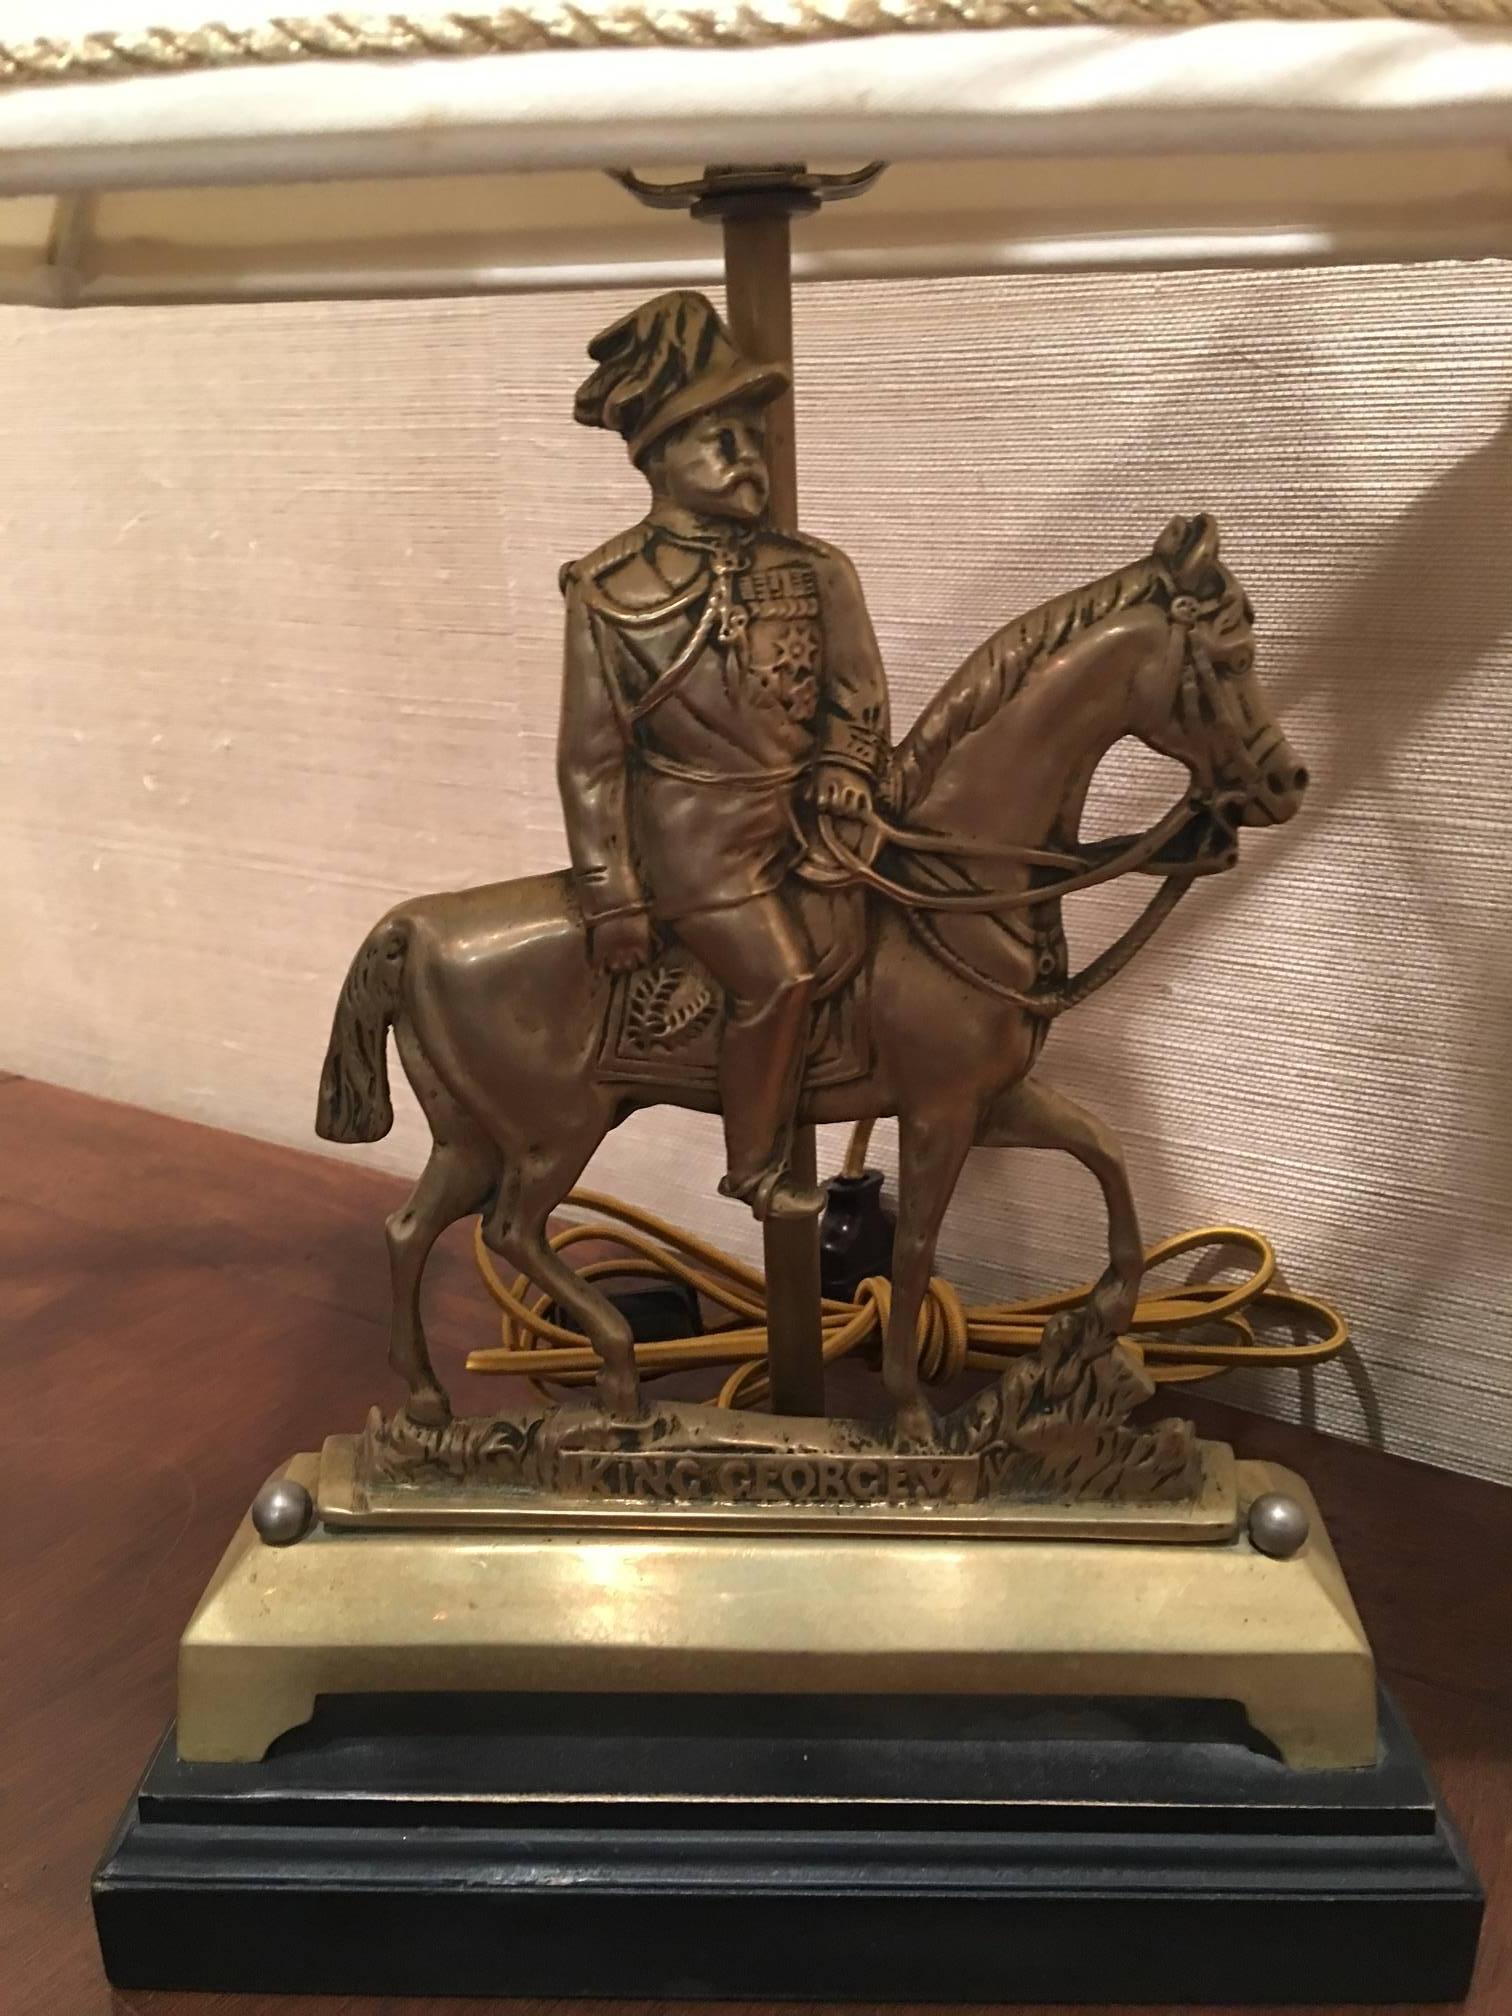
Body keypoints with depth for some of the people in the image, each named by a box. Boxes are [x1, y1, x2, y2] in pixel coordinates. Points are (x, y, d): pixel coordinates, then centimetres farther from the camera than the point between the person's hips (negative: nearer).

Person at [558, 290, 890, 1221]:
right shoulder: (614, 593, -10)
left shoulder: (813, 569, 3)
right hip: (694, 828, -6)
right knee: (778, 974, -15)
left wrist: (844, 764, -11)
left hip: (799, 811, 6)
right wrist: (613, 899, -11)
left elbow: (856, 688, 11)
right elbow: (591, 757, -9)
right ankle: (757, 1168, 5)